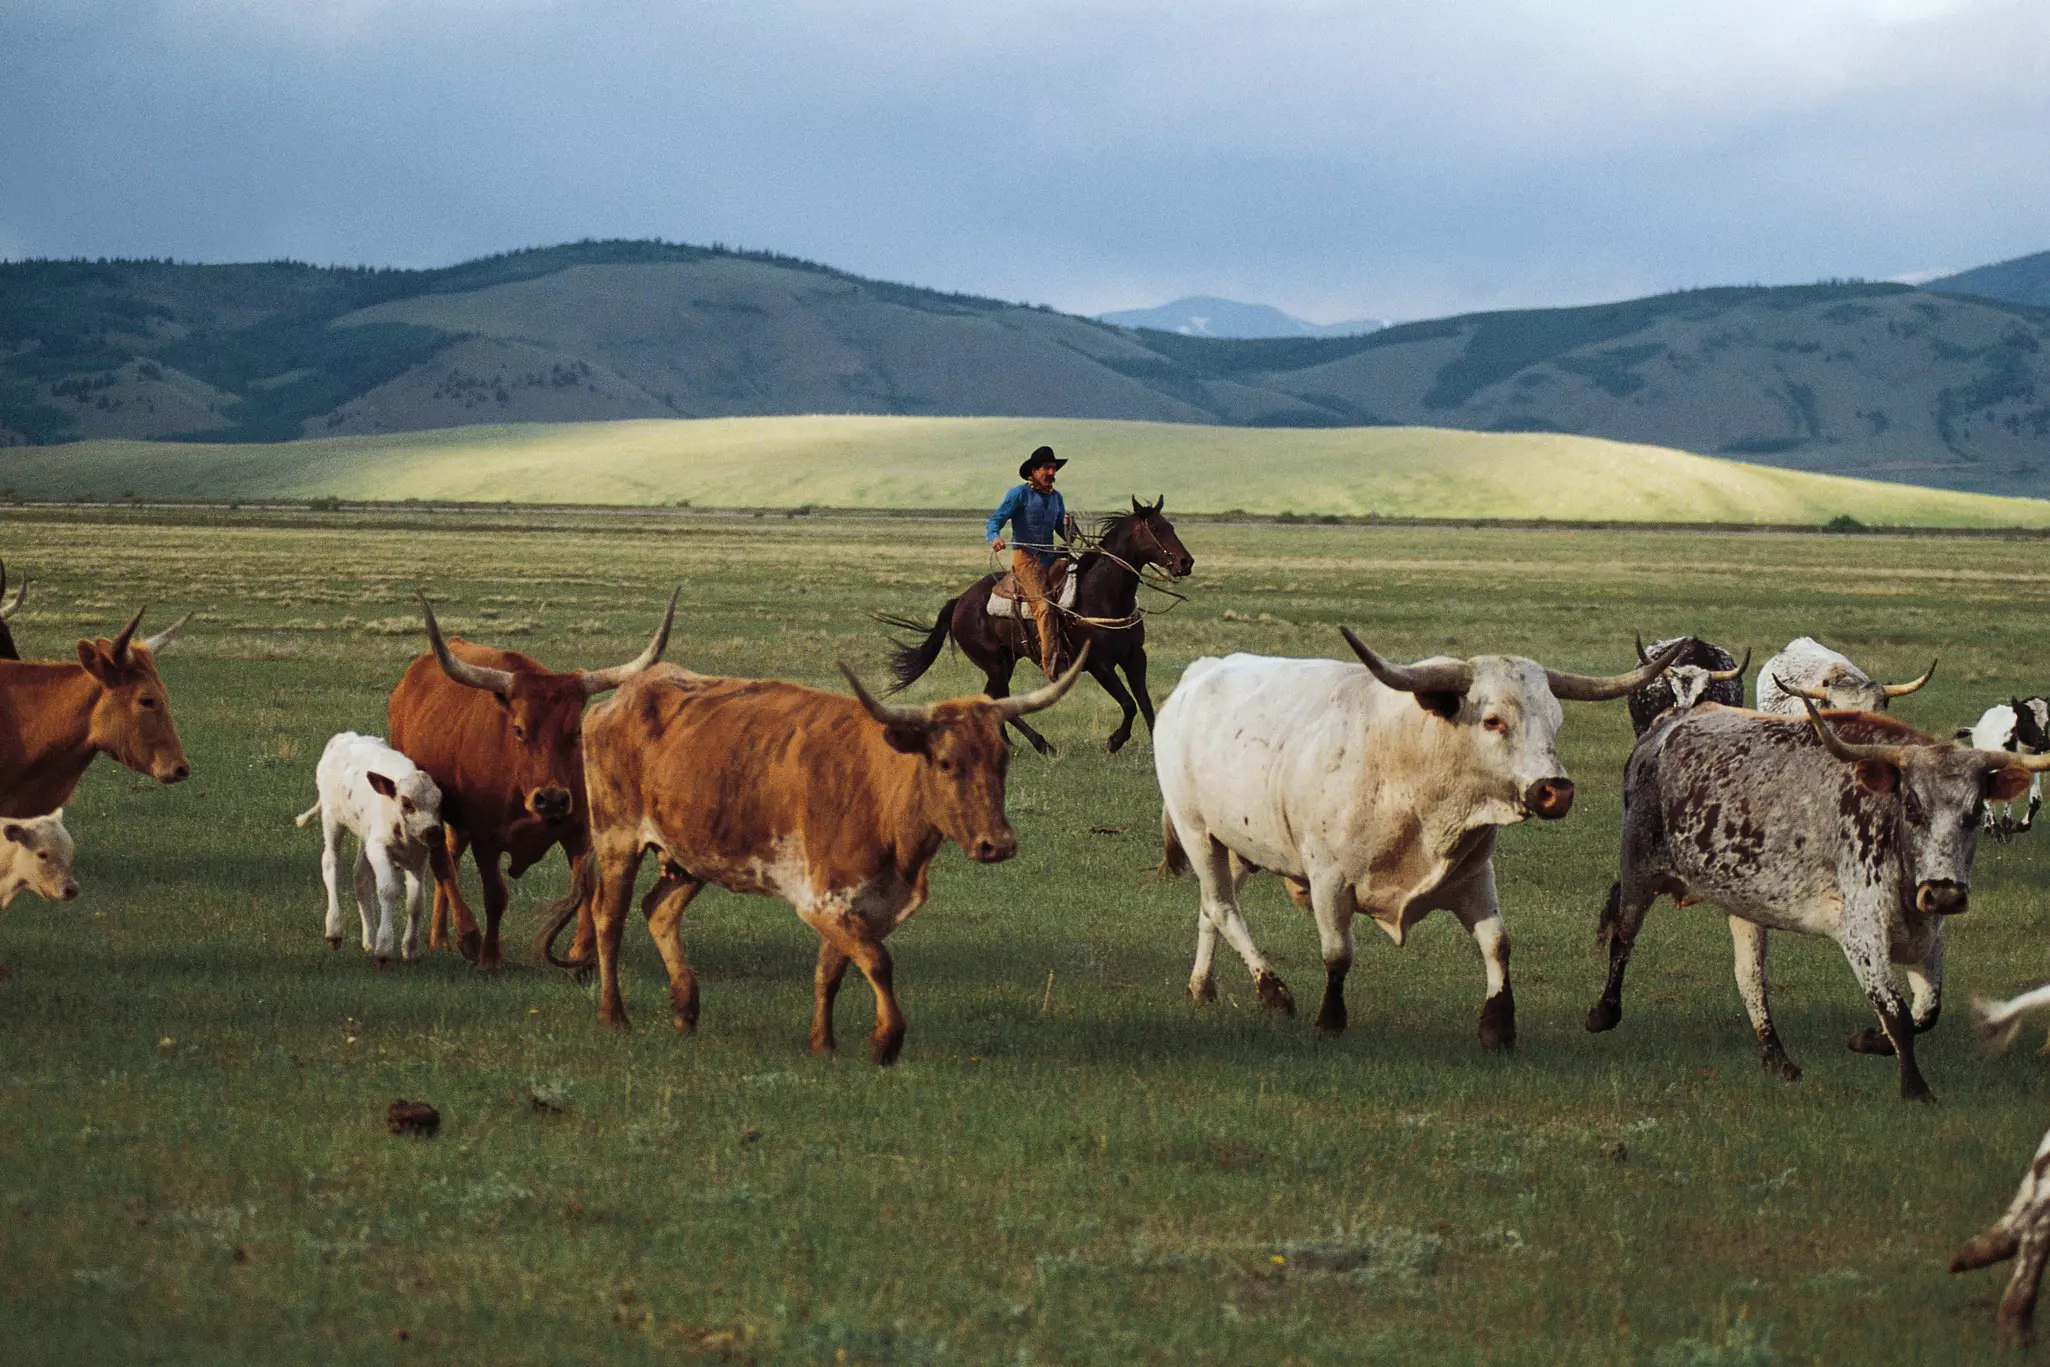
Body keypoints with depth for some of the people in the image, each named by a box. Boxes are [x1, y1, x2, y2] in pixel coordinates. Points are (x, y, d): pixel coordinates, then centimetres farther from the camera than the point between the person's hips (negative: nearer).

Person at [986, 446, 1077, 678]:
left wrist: (1069, 528, -1)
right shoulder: (1020, 494, 2)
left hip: (1050, 556, 6)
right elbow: (996, 519, -5)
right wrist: (995, 537, -27)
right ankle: (1051, 664, -28)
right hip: (1025, 556, -6)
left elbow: (1063, 531, 23)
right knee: (1044, 605, -23)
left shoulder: (1056, 498, 19)